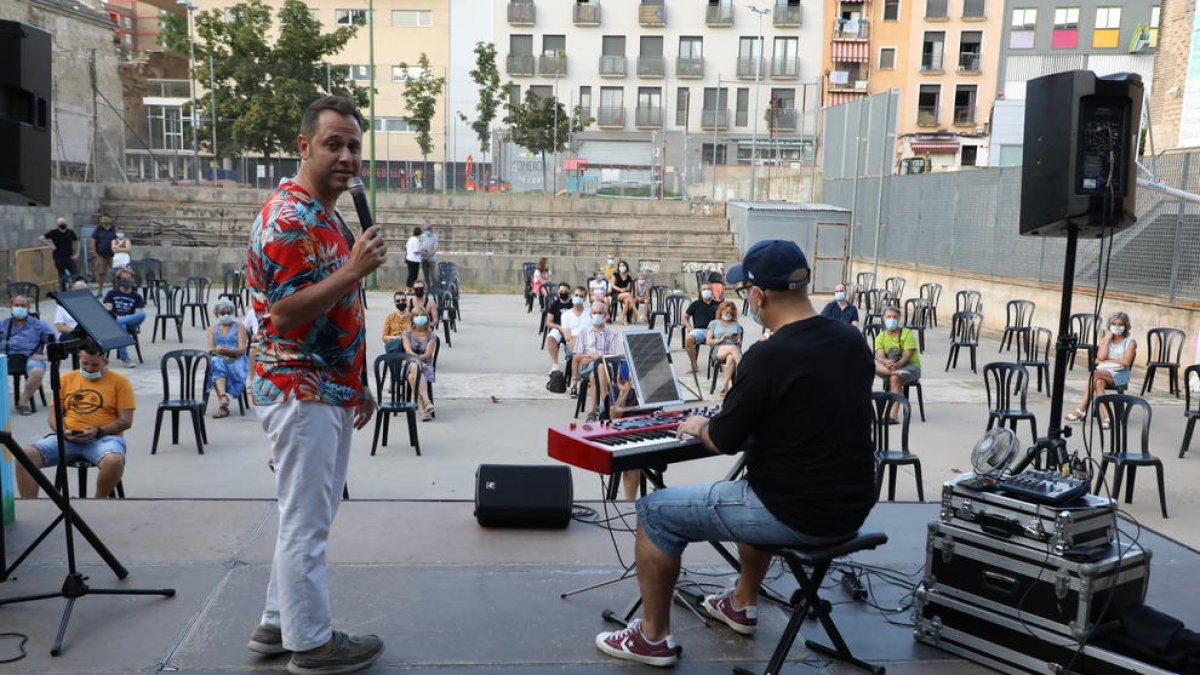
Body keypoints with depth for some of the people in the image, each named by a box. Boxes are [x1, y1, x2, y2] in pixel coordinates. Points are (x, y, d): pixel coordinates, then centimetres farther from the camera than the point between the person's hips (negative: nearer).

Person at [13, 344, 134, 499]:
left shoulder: (120, 381, 5)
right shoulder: (66, 379, 16)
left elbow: (126, 421, 0)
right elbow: (53, 415, 15)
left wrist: (98, 431, -15)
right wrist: (63, 431, -7)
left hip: (104, 438, -4)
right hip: (67, 438, 4)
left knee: (114, 461, -38)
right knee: (24, 455, -22)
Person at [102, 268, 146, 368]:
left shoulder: (136, 296, 21)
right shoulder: (111, 294, 21)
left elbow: (138, 313, 7)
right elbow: (107, 310, 6)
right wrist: (116, 316, -16)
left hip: (130, 324, 1)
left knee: (142, 315, -32)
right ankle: (125, 359, -42)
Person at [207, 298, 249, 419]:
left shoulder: (239, 327, 13)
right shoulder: (212, 329, 22)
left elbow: (242, 349, -1)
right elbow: (210, 349, 9)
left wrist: (226, 350, -18)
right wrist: (218, 351, -14)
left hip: (236, 360, -1)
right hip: (218, 359, 1)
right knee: (217, 363, -35)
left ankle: (222, 404, -44)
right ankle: (223, 397, -54)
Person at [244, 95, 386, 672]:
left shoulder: (328, 216, 15)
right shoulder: (286, 219, -17)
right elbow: (286, 314, -23)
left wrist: (358, 384, 19)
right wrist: (353, 270, -25)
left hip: (329, 391, 10)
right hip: (300, 392, -10)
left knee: (309, 517, 17)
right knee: (305, 522, 1)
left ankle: (279, 623, 30)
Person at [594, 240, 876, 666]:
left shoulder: (768, 356, -21)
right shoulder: (853, 342, 3)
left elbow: (725, 441, -11)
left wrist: (699, 427, 11)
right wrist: (736, 416, 21)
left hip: (797, 514, -8)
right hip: (852, 507, 8)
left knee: (655, 510, 7)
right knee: (755, 484, 38)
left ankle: (653, 637, 19)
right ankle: (742, 605, 46)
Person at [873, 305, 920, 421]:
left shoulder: (907, 333, -3)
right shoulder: (881, 336, 6)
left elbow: (907, 355, -15)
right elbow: (879, 356, -11)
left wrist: (896, 364, -34)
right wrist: (887, 362, -35)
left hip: (911, 365, -3)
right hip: (888, 366, 4)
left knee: (895, 378, -36)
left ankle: (893, 414, -41)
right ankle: (896, 372, -47)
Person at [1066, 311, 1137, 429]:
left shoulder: (1130, 342, 8)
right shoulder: (1104, 339, 18)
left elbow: (1126, 361, -7)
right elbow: (1100, 357, -1)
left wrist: (1106, 361, -5)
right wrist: (1108, 339, 2)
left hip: (1119, 375, -3)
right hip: (1102, 373, 3)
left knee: (1096, 373, -35)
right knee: (1099, 382, -36)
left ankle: (1082, 410, -36)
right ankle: (1106, 417, -45)